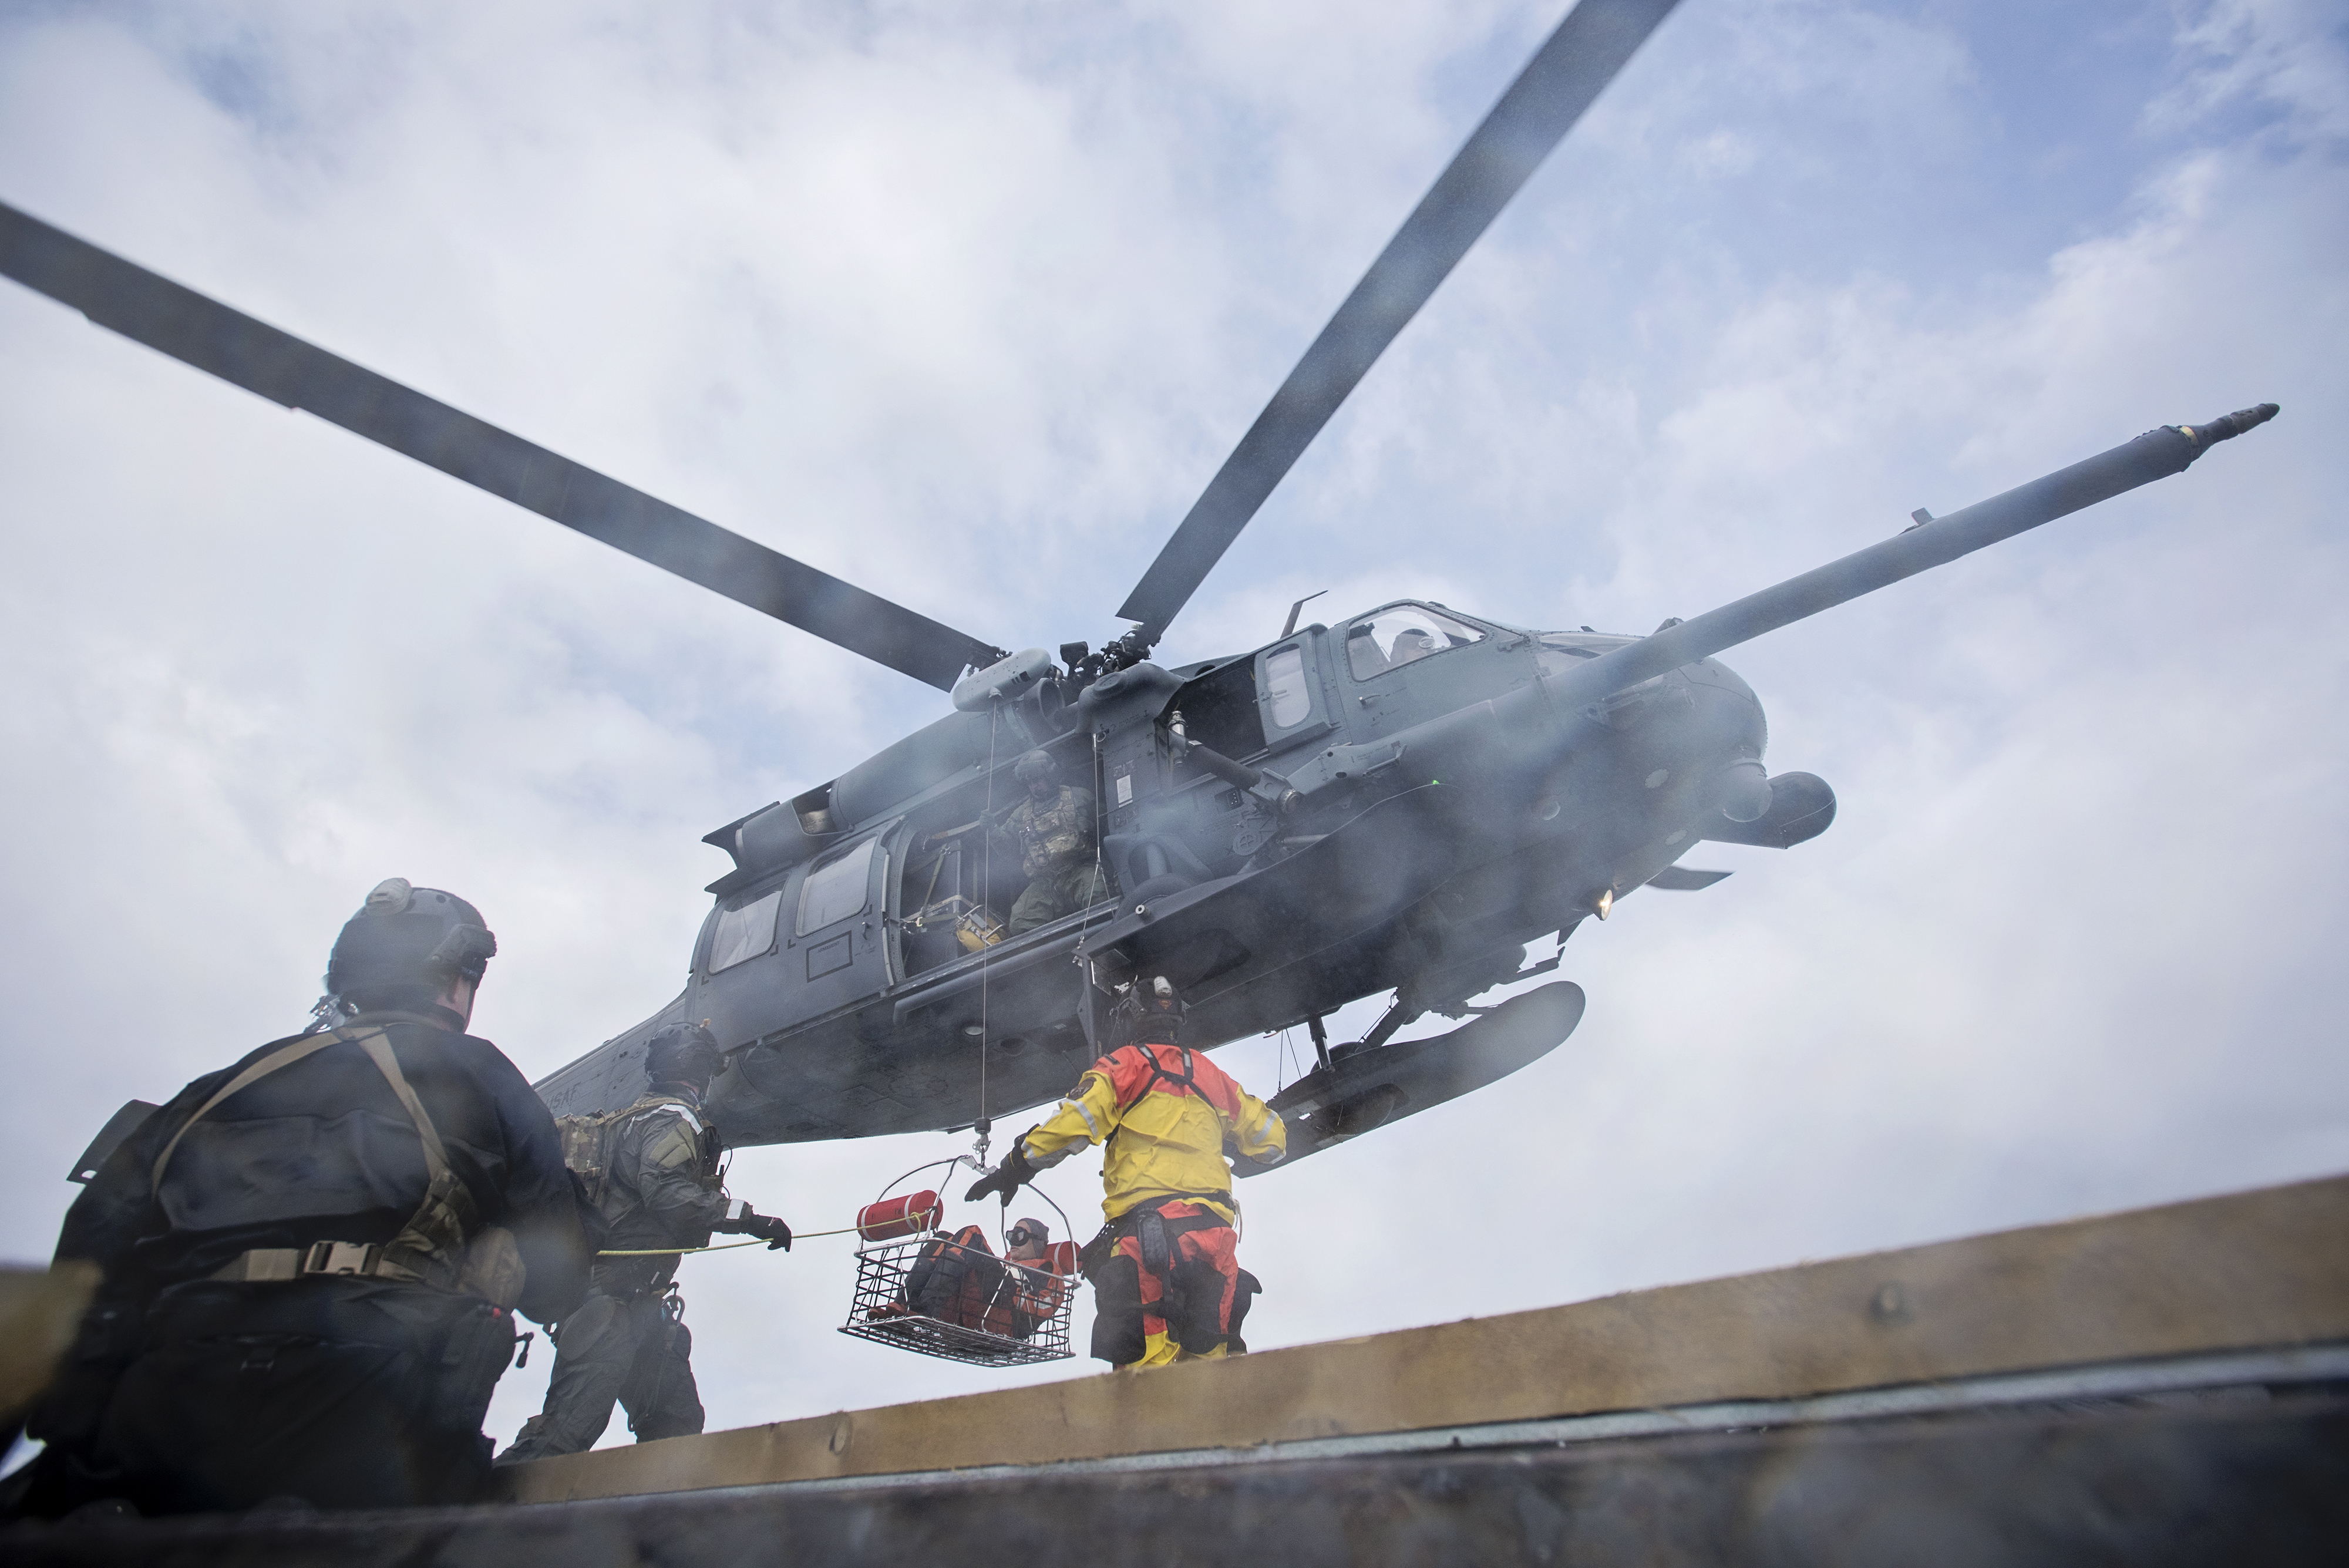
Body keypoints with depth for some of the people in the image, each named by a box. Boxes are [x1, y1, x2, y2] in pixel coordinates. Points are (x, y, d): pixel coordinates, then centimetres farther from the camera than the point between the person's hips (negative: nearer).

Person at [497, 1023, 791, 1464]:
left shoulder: (636, 1117, 21)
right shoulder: (674, 1119, -10)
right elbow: (668, 1193, -24)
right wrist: (748, 1218, -23)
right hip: (616, 1295, -10)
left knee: (677, 1420, 7)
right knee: (568, 1429, -13)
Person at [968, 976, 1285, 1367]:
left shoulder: (1122, 1065, 6)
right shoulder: (1211, 1074, 21)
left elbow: (1070, 1124, -7)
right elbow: (1271, 1137, 27)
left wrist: (1013, 1169, 5)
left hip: (1146, 1226, -5)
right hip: (1215, 1226, 5)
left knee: (1145, 1359, -10)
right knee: (1209, 1354, 10)